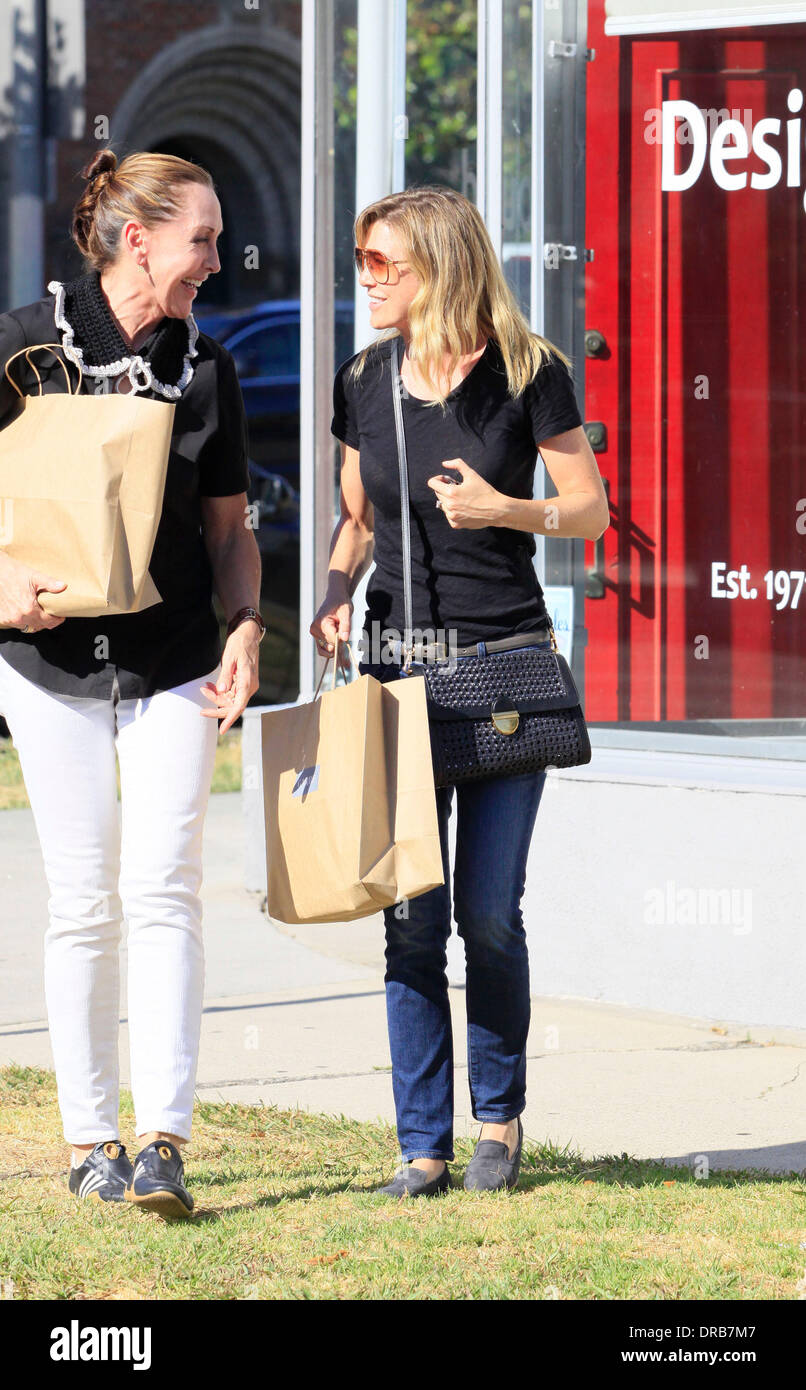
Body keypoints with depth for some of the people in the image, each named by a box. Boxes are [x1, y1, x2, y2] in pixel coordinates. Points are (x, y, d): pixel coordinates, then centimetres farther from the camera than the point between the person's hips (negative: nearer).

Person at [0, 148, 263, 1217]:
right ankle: (90, 1141, 12)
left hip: (175, 665, 2)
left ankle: (163, 1142, -12)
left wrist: (246, 628, -2)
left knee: (162, 888, -8)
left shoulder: (206, 368, 8)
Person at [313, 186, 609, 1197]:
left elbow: (591, 511, 1)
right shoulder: (366, 384, 7)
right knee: (411, 919, -1)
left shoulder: (528, 374, -4)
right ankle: (422, 1145, 5)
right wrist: (336, 591, -1)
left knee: (488, 914, -3)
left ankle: (500, 1118, 16)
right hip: (398, 661, 3)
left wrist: (504, 510, -16)